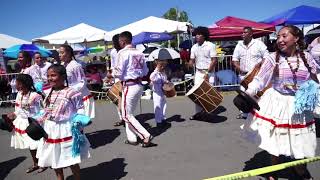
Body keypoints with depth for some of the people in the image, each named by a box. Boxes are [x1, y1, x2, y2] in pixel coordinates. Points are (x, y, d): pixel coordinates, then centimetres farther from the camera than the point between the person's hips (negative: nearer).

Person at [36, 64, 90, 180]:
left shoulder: (71, 93, -16)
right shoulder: (47, 93, 5)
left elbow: (80, 110, -11)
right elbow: (45, 112, 14)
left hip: (66, 130, -7)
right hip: (50, 131, 7)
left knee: (72, 162, 7)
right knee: (55, 161, 20)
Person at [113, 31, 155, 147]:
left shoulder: (123, 53, -11)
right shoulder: (139, 53, 8)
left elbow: (118, 73, -14)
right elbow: (145, 72, 12)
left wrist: (112, 73, 6)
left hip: (129, 86, -7)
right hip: (139, 85, 8)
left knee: (127, 115, 4)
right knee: (129, 113, 19)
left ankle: (146, 136, -2)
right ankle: (131, 138, 22)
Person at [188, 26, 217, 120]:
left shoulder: (210, 45, -9)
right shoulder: (194, 47, 6)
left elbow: (214, 60, -12)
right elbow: (192, 60, 9)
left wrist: (207, 73, -17)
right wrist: (190, 64, -15)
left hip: (209, 72, -5)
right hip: (198, 72, 5)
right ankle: (198, 112, 9)